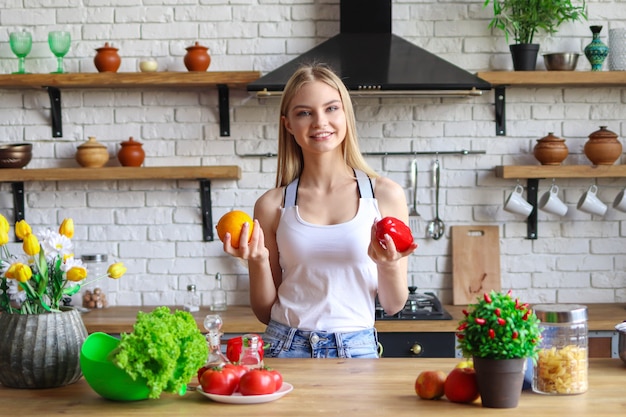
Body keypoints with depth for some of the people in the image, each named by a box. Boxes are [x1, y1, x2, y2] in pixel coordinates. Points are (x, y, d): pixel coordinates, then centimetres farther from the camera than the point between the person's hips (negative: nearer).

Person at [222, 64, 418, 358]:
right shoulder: (272, 205, 2)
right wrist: (257, 262, -9)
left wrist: (388, 265, -15)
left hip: (357, 348, 0)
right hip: (286, 348, 0)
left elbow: (393, 306, 4)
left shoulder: (386, 195, -1)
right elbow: (265, 312, 8)